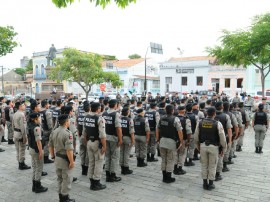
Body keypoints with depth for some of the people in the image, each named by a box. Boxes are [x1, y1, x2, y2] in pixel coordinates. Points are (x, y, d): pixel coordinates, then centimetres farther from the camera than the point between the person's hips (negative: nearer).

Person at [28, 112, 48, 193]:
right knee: (39, 168, 3)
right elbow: (38, 141, -24)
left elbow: (31, 138, 13)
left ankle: (34, 185, 27)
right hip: (36, 150, -9)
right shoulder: (37, 128, -22)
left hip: (31, 149, 9)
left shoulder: (30, 126, 6)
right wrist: (41, 152, -21)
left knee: (34, 167, 17)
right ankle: (38, 187, 12)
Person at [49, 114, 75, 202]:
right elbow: (69, 150, -26)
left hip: (57, 159, 8)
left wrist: (53, 156, 19)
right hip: (65, 159, -8)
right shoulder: (67, 133, -23)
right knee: (67, 179, 7)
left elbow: (50, 145, 10)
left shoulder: (54, 132, 3)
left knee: (59, 178, 20)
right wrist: (72, 162, -19)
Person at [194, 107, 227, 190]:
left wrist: (198, 146, 17)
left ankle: (205, 184, 24)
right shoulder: (217, 124, -12)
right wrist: (223, 148, 4)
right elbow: (222, 138, -9)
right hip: (213, 147, -2)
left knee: (204, 165, 14)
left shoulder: (200, 123, -3)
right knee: (212, 166, 11)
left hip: (203, 146, 3)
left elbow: (196, 137, 3)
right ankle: (211, 184, 21)